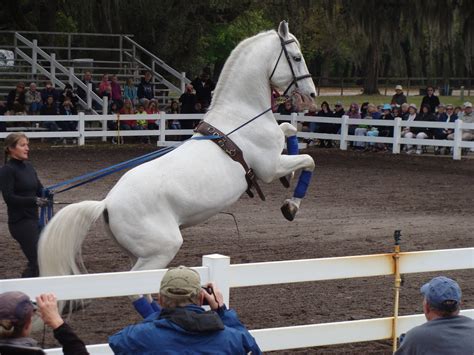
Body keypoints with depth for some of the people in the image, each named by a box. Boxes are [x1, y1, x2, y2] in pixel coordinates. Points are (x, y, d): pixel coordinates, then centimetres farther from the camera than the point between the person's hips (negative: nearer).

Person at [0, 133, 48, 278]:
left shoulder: (28, 167, 12)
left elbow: (39, 189, 15)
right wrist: (34, 201, -28)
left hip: (34, 219, 8)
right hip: (20, 222, -8)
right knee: (37, 261, -11)